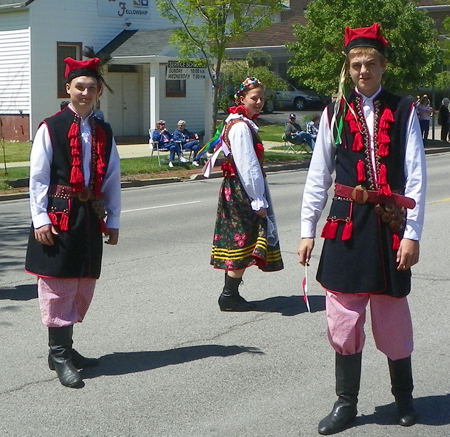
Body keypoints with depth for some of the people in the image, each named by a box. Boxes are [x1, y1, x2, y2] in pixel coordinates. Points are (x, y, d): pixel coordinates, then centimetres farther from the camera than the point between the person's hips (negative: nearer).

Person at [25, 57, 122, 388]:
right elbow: (38, 178, -6)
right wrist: (40, 219, -11)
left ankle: (65, 347, 24)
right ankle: (59, 354, 5)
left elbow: (113, 180, 13)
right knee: (57, 283, -3)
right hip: (59, 215, -5)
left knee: (84, 284, 11)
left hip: (90, 216, 6)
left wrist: (113, 221, 10)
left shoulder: (103, 132, 11)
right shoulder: (50, 128, -4)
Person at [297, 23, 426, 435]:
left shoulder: (403, 112, 1)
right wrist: (307, 231, 5)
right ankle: (346, 402, 19)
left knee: (392, 314, 8)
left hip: (389, 223, -1)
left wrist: (412, 234, -7)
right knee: (343, 315, 5)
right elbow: (318, 177, 8)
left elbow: (416, 177, -2)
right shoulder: (334, 114, 6)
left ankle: (404, 396, 30)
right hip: (346, 222, 1)